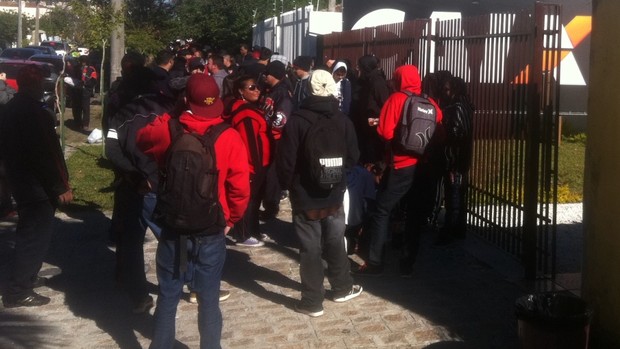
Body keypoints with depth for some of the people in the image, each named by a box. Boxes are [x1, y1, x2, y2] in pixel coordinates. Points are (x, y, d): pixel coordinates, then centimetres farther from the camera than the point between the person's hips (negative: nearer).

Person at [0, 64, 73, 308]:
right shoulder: (33, 111, -20)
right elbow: (45, 154, -24)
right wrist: (61, 186, -18)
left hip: (21, 181, 10)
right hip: (37, 185, -10)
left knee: (30, 232, 22)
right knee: (36, 235, -3)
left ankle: (27, 277, 33)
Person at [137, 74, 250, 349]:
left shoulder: (166, 131, -9)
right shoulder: (229, 138, -13)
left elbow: (142, 140, 15)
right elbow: (240, 188, -11)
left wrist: (167, 118, 15)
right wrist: (230, 219, 4)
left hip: (173, 228, 1)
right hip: (212, 231, -1)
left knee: (167, 298, 15)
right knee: (209, 300, 11)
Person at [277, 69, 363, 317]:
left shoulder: (296, 121, -15)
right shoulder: (343, 121, -3)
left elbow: (286, 160, -11)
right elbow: (353, 157, 6)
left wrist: (287, 185, 5)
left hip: (305, 196, -4)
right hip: (334, 194, 4)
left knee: (310, 249, 3)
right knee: (335, 243, 19)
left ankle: (312, 302, 10)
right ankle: (342, 288, 34)